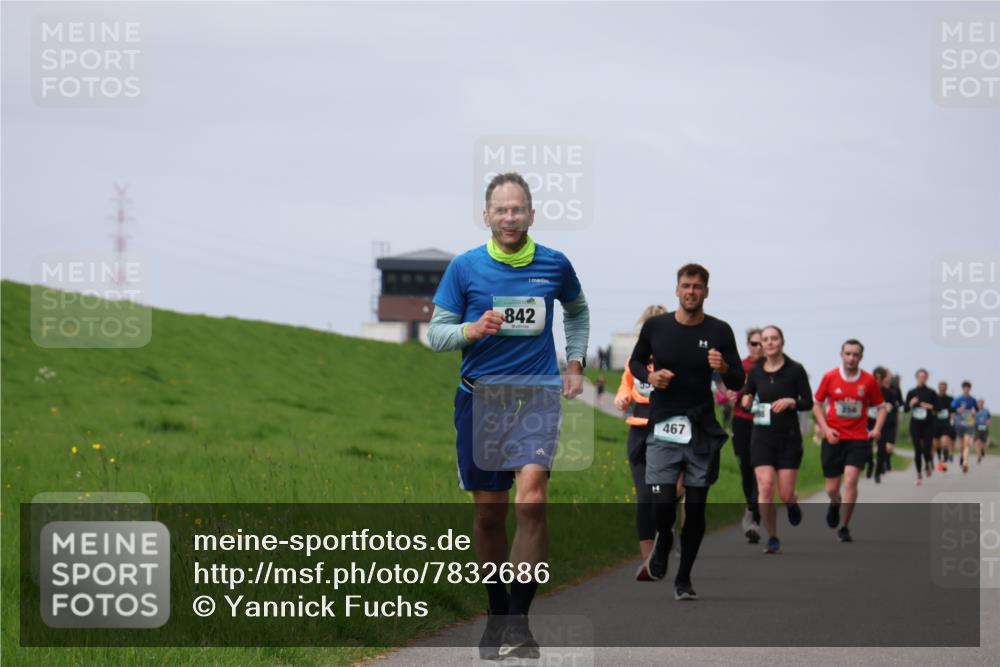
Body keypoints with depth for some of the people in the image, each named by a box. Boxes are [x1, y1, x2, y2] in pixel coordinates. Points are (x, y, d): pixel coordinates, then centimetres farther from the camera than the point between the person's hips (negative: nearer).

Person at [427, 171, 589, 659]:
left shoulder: (554, 265, 4)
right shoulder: (464, 267, 0)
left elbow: (577, 311, 25)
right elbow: (435, 333, 3)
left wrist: (574, 364, 16)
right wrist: (472, 330, -16)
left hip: (537, 394, -1)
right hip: (479, 398, 1)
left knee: (531, 500, -19)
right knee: (488, 512, 7)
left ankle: (518, 621, -17)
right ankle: (496, 612, 25)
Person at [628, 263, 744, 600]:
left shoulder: (719, 331, -1)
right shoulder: (655, 326, 0)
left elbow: (738, 382, 2)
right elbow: (635, 361, 16)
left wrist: (724, 368, -20)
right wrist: (649, 376, -5)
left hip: (702, 431, 0)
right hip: (663, 426, 0)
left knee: (696, 507, 1)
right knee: (662, 502, -12)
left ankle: (684, 578, 16)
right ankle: (664, 539, 24)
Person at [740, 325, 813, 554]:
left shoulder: (795, 370, -4)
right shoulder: (755, 371, 4)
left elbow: (808, 403, -1)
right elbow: (748, 396, 16)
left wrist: (791, 401, -20)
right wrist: (746, 402, -7)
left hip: (789, 436, -2)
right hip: (762, 436, 2)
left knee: (785, 494, -2)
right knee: (765, 488, -12)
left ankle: (793, 504, 37)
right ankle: (772, 539, 0)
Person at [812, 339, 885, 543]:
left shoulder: (869, 381, -1)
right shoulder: (830, 378, -1)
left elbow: (880, 407, 9)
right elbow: (817, 405, 7)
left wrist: (877, 429, -8)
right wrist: (825, 429, -6)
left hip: (858, 438, -1)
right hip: (833, 438, 1)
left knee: (851, 480, -18)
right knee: (832, 488, 5)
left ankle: (844, 528, -7)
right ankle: (836, 504, 44)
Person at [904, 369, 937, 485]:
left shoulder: (931, 393, 2)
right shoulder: (911, 393, 5)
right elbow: (905, 408, 6)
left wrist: (930, 406, -14)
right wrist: (911, 404, -13)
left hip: (928, 424, -1)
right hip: (915, 424, 1)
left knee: (927, 449, -9)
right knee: (917, 450, -2)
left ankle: (928, 463, 25)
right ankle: (919, 474, 9)